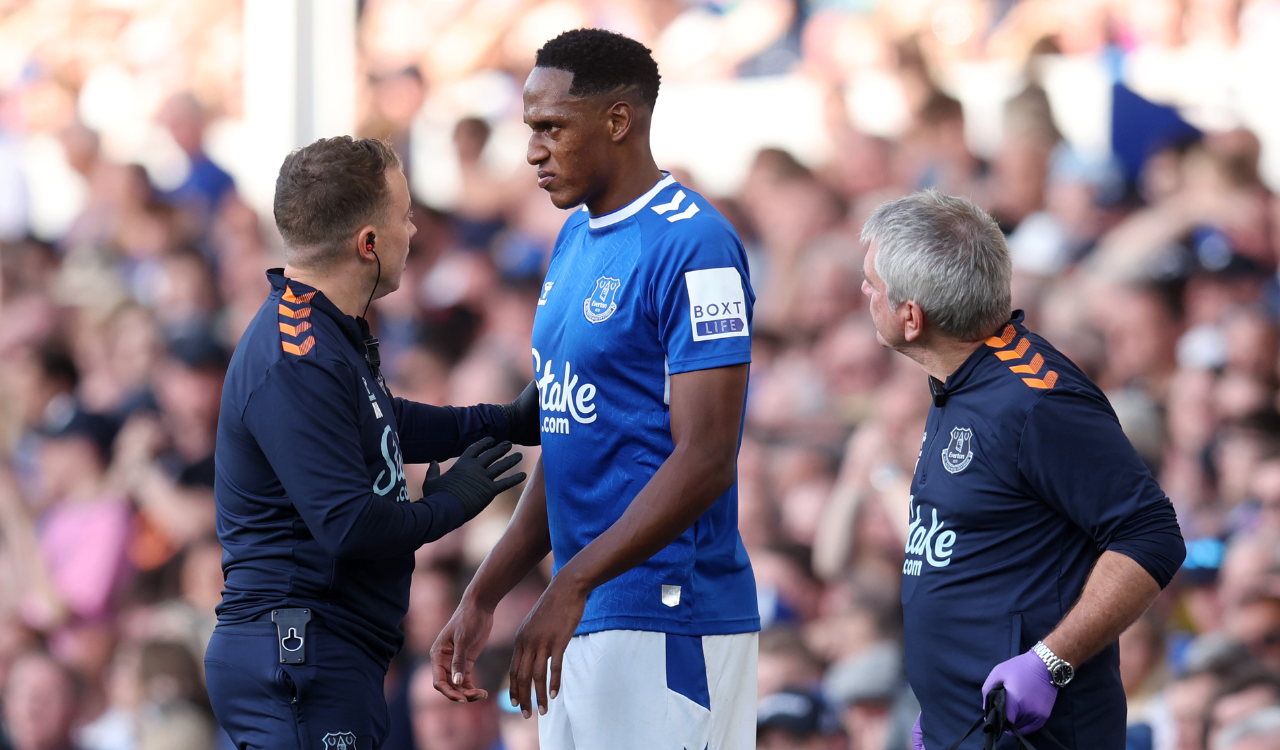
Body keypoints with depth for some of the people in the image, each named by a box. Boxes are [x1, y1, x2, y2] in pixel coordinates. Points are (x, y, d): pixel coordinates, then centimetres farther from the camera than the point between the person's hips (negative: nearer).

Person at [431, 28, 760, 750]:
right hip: (583, 618, 9)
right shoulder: (576, 240, 16)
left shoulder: (693, 245, -13)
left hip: (668, 623, -9)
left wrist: (571, 586, -23)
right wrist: (483, 596, 14)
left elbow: (706, 460, -19)